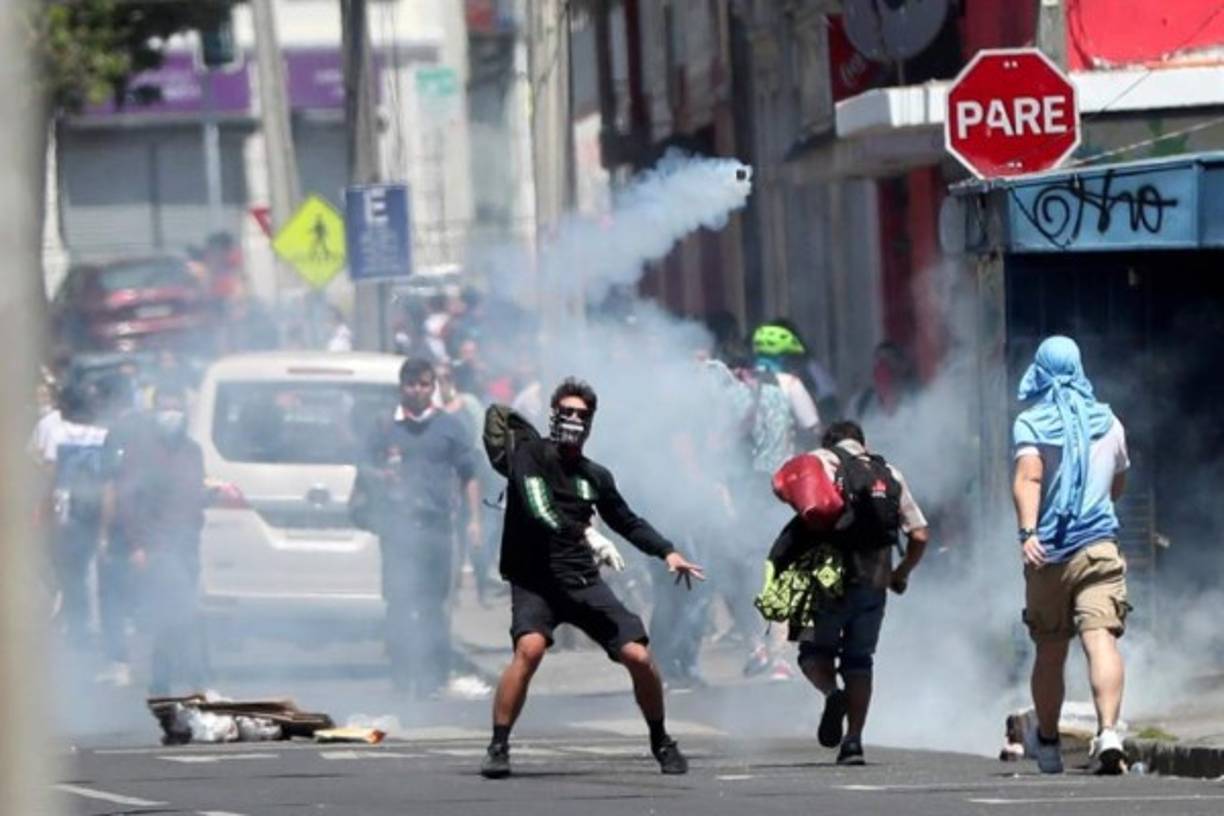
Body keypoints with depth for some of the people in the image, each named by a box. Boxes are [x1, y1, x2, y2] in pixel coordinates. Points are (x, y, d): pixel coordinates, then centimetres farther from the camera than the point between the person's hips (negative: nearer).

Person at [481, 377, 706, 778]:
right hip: (534, 580, -5)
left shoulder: (595, 476, 14)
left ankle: (661, 742, 19)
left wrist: (667, 552, 13)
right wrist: (587, 536, -25)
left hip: (583, 580, 5)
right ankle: (498, 748, -23)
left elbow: (627, 521, 27)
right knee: (530, 647, -31)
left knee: (638, 656, -5)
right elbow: (538, 511, -17)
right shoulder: (531, 456, -2)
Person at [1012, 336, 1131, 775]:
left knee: (1049, 652, 12)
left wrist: (1028, 532, -25)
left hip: (1048, 553, 0)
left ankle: (1048, 743, 26)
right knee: (1101, 638, -14)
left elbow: (1028, 478, -16)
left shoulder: (1031, 424, 2)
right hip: (1099, 546, 0)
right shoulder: (1108, 422, 12)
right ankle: (1108, 731, -33)